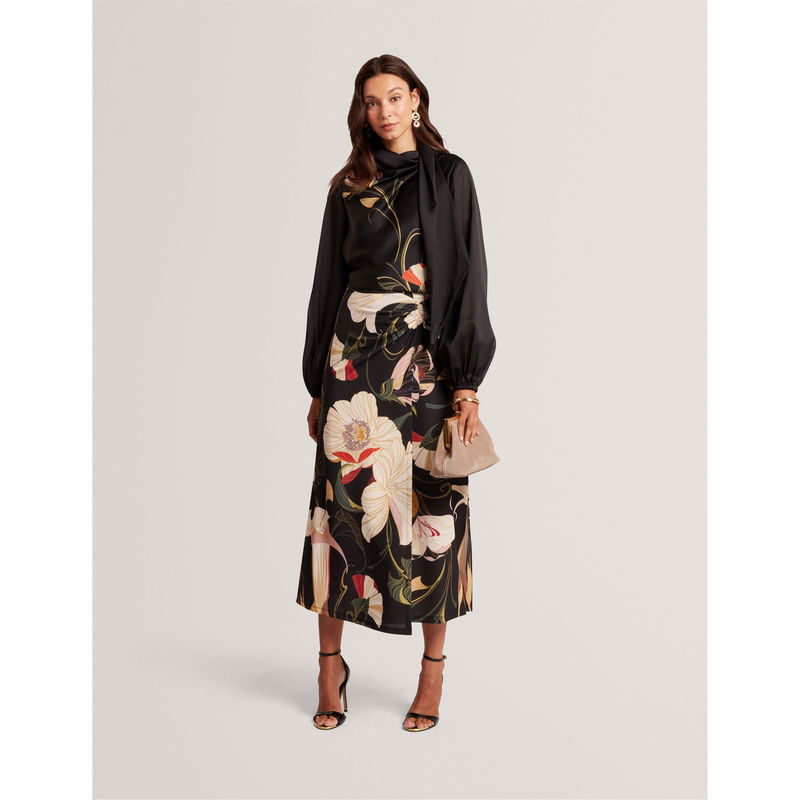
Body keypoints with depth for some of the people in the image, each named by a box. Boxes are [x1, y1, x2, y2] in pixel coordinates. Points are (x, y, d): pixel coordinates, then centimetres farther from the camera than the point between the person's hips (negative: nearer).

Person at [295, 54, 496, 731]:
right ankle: (331, 663, 10)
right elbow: (329, 281, 13)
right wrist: (319, 383, 10)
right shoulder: (348, 187, 13)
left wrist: (468, 381, -9)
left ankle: (434, 669, 11)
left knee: (433, 500, -1)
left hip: (427, 357, -2)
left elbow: (469, 275, -1)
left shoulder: (448, 175, 5)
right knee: (342, 496, -2)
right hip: (356, 354, 2)